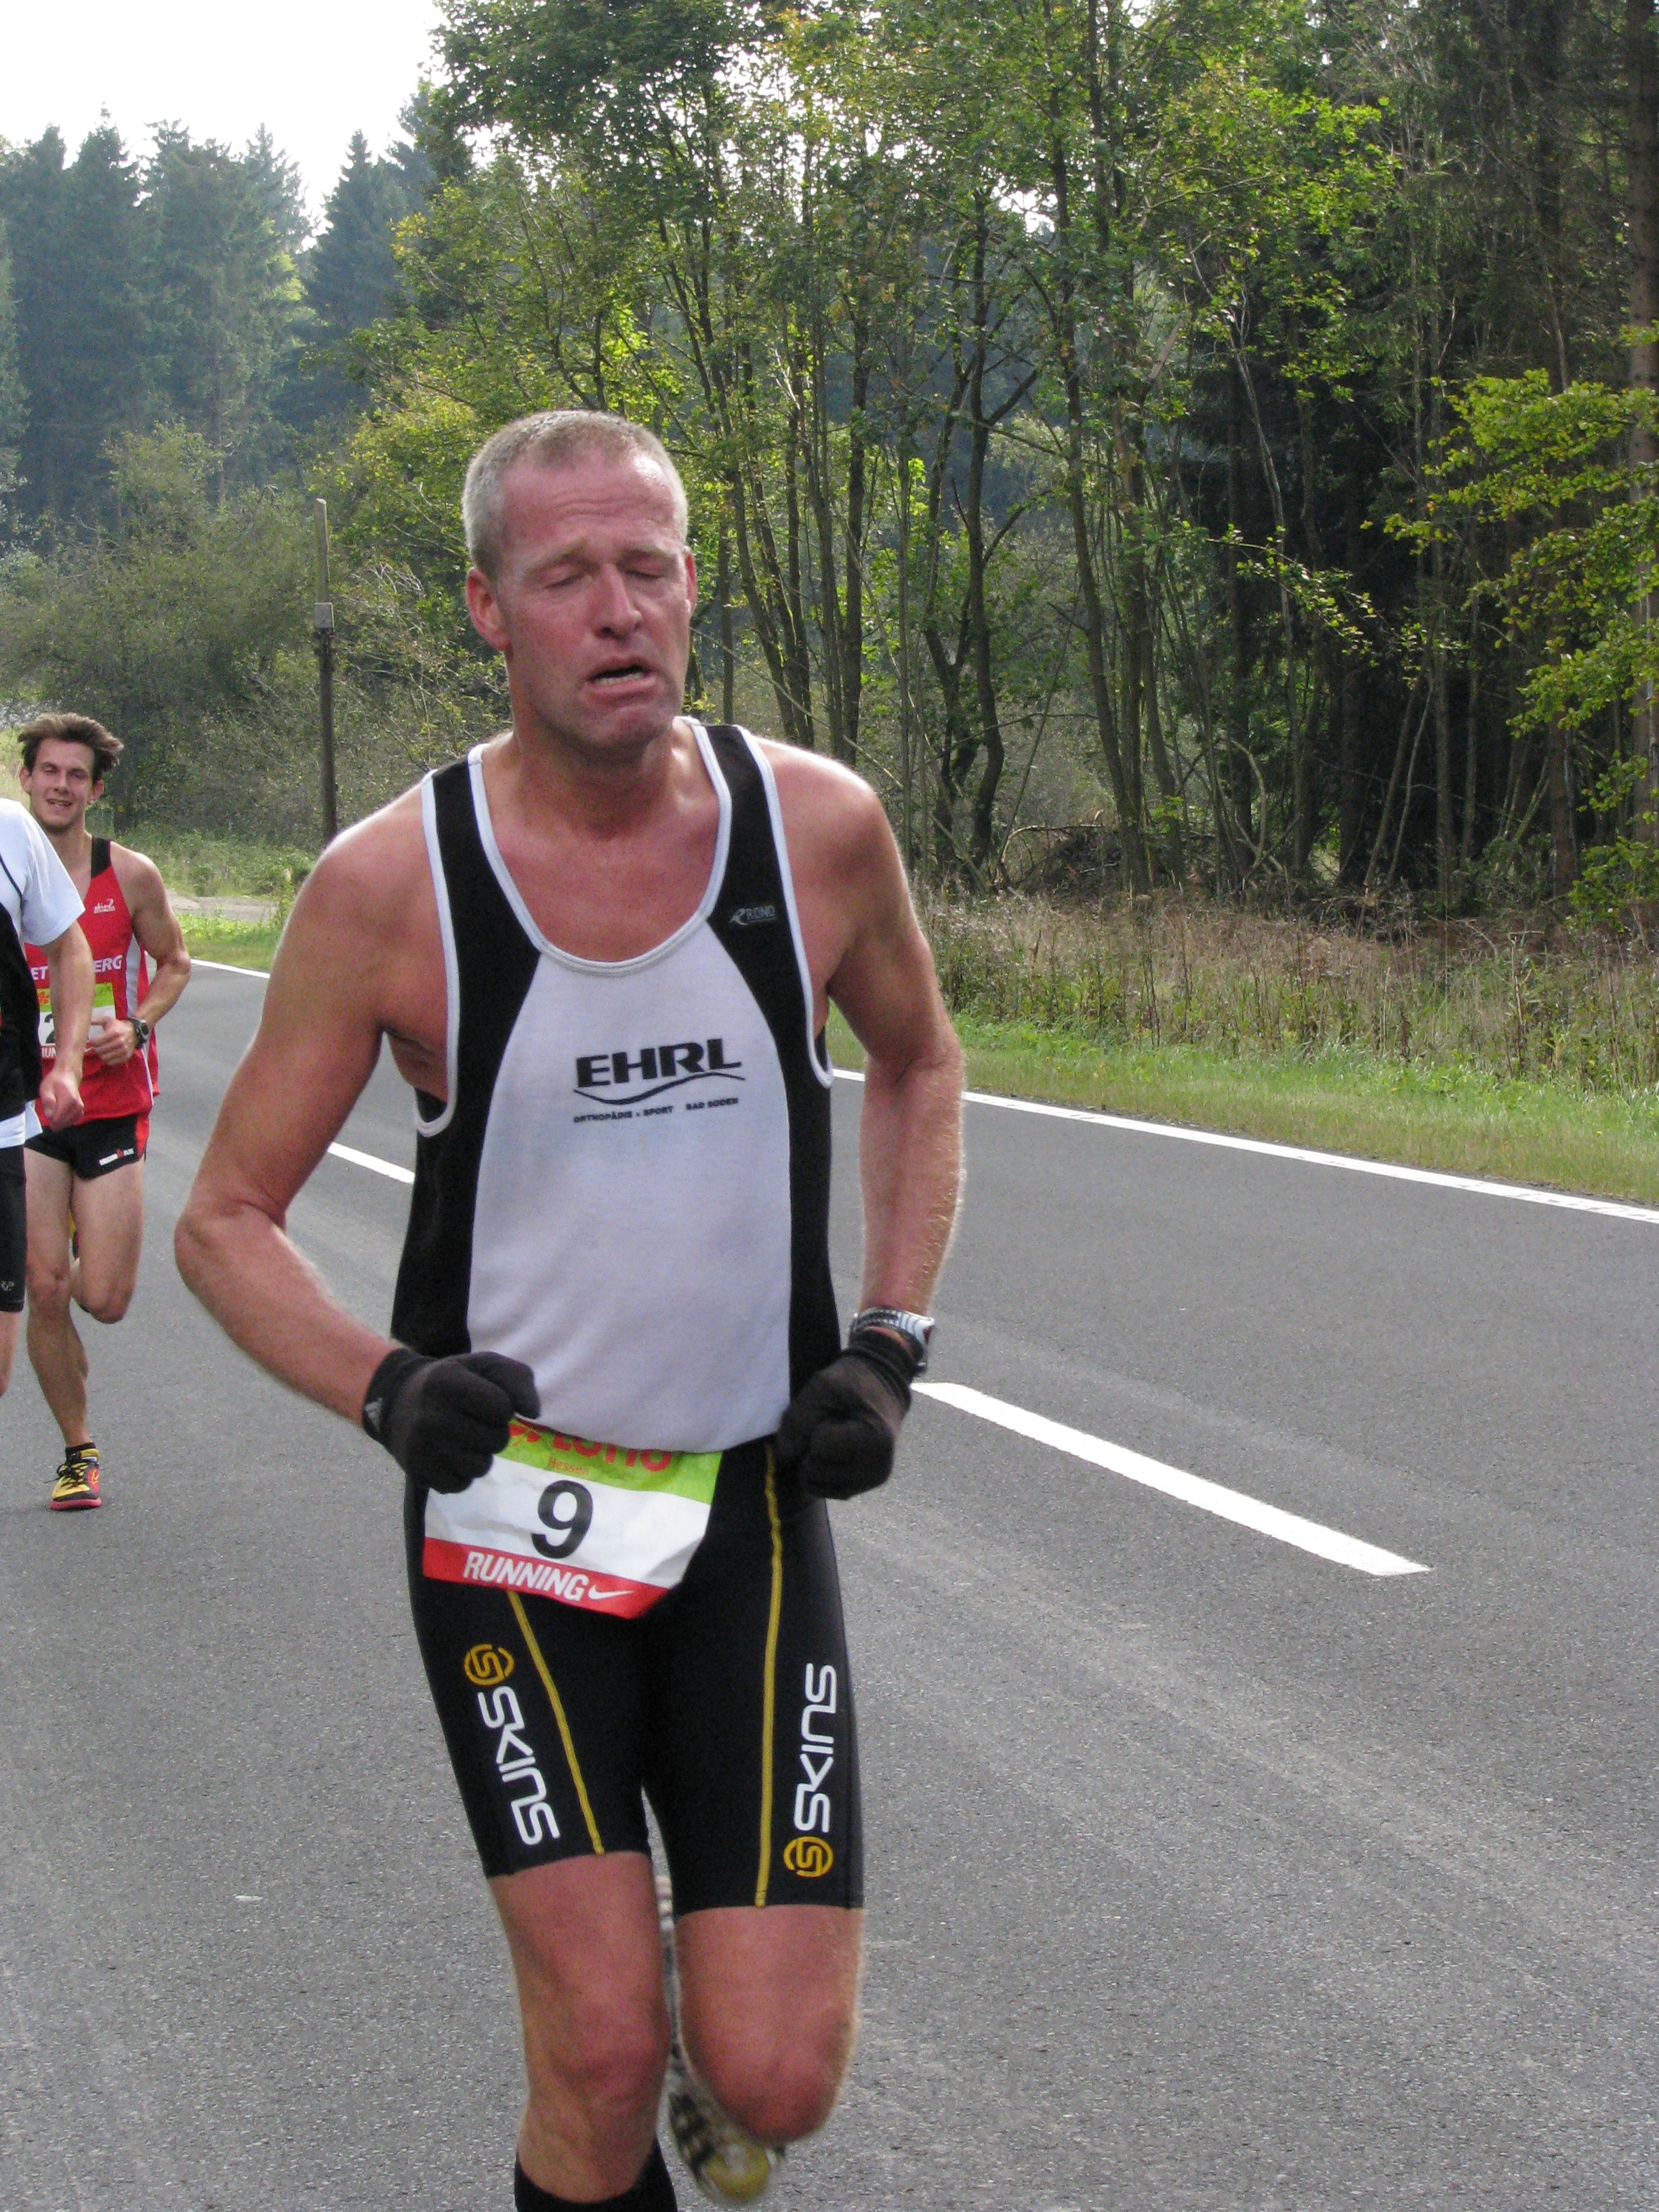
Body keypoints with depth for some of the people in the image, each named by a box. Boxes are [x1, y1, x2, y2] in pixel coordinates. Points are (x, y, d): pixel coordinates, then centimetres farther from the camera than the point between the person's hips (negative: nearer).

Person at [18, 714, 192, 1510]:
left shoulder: (130, 875, -3)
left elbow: (174, 964, 9)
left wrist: (136, 1026, -9)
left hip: (112, 1103, 0)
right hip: (28, 1102, 0)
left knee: (104, 1300, -3)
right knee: (44, 1292, -4)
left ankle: (87, 1242, 37)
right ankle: (78, 1452, 14)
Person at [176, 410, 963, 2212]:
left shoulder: (818, 828, -6)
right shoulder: (390, 885, -11)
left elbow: (918, 1065, 15)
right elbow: (224, 1221, -2)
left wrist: (890, 1345, 4)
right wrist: (384, 1389, -19)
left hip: (754, 1514, 2)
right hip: (512, 1522, -1)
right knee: (600, 2062, -8)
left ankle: (708, 2003, 32)